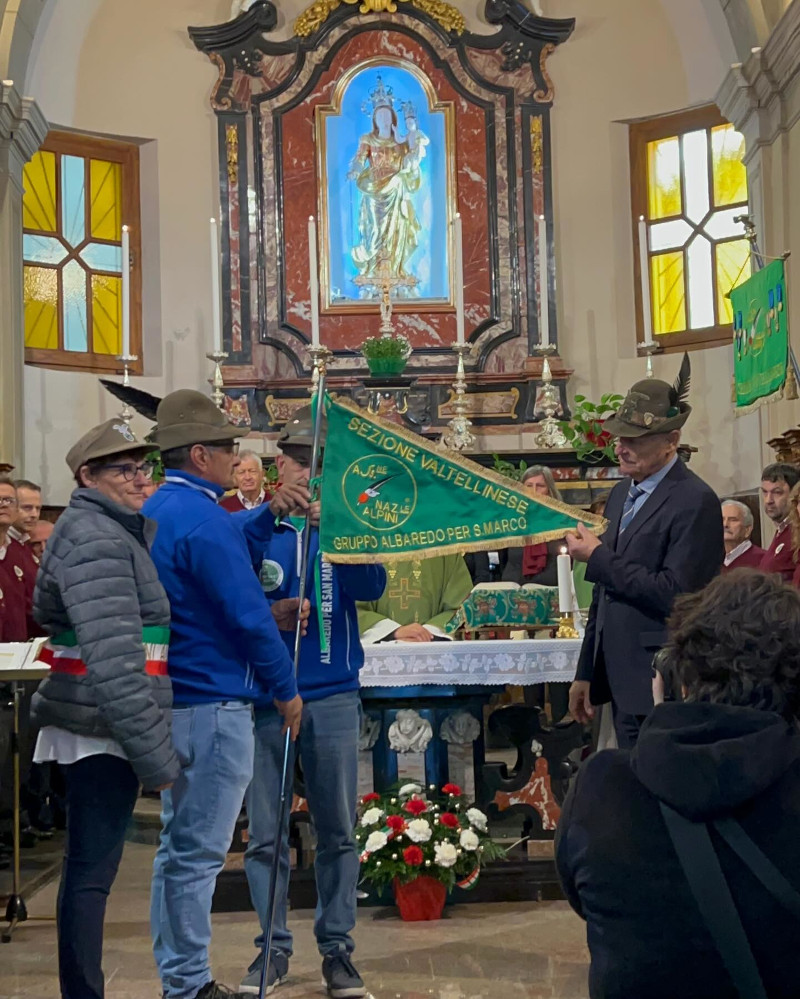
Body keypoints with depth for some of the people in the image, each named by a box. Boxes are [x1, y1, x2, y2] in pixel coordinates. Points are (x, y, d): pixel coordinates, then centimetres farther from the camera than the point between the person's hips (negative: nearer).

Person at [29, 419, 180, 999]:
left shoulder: (125, 532, 16)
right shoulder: (95, 541, -15)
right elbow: (114, 663, -23)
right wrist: (155, 756, -23)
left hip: (100, 730, 10)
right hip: (105, 729, -10)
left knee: (89, 867, 17)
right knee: (92, 871, -4)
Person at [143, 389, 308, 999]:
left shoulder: (157, 509, 11)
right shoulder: (203, 519, -18)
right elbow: (250, 616, -18)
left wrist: (270, 512, 9)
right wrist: (287, 690, -7)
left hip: (172, 699, 10)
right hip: (214, 704, -10)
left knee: (179, 847, 16)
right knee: (199, 852, -2)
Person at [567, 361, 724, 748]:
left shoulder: (695, 502, -13)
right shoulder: (622, 494, 13)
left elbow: (675, 594, -22)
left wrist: (598, 557, -15)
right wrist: (586, 673, 19)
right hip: (621, 682, 8)